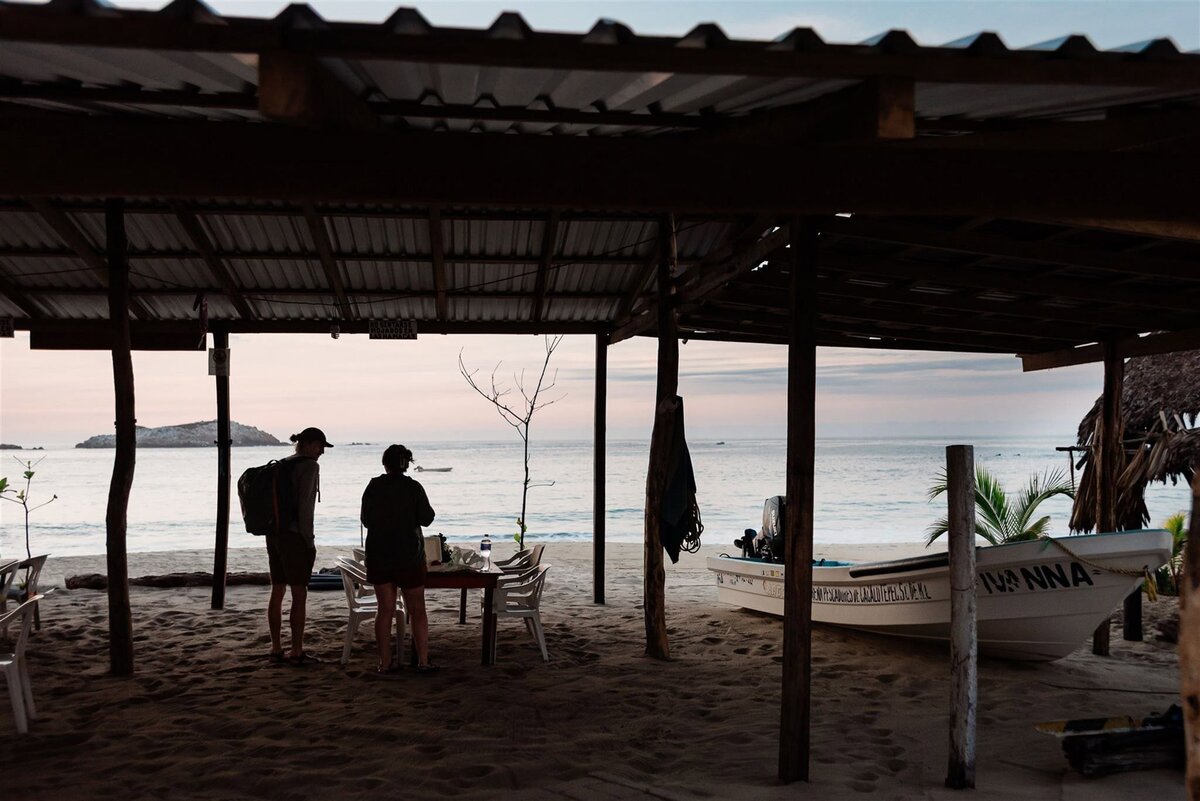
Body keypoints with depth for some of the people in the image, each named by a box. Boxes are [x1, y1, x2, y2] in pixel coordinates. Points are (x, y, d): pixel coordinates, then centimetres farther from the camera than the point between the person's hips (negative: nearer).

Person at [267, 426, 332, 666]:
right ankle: (297, 652, 1)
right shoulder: (309, 466, -11)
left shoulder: (281, 466, 15)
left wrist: (277, 533, 17)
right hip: (295, 536, -8)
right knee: (300, 595, -2)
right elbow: (304, 505, -16)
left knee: (277, 592, 11)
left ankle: (276, 649, 16)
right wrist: (309, 540, -12)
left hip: (274, 535, 9)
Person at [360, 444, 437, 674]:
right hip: (409, 556, -3)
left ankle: (385, 662, 8)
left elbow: (366, 520, 9)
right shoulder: (413, 488, -11)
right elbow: (426, 519, -6)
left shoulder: (373, 487, -1)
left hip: (378, 555, 3)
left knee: (385, 609, 8)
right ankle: (423, 661, 5)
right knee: (417, 610, 6)